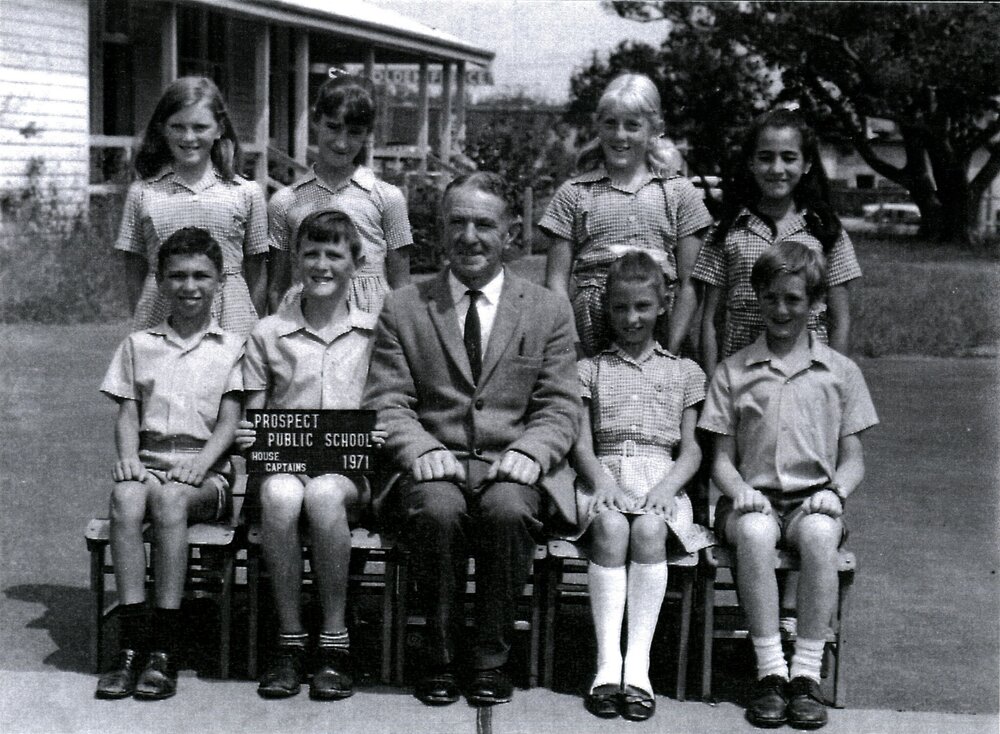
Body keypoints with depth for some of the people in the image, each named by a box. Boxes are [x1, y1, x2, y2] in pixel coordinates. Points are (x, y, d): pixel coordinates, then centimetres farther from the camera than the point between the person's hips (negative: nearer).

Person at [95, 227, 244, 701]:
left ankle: (165, 648, -33)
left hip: (205, 475, -2)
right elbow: (127, 415, 12)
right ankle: (131, 641, -33)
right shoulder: (139, 345, 18)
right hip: (148, 464, 2)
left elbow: (228, 422, 2)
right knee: (125, 497, -33)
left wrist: (200, 465, -15)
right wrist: (128, 457, -9)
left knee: (170, 498, -35)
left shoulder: (232, 348, 11)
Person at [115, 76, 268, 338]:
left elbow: (257, 274, 7)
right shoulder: (142, 193, 6)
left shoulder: (246, 193, 4)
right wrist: (142, 326, 3)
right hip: (159, 320, 1)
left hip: (229, 319, 0)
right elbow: (134, 274, 9)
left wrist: (254, 332, 3)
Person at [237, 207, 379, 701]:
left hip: (352, 472, -1)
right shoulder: (267, 335, 13)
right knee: (279, 495, -35)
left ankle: (334, 641, -23)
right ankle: (289, 639, -22)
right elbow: (252, 414, 15)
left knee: (322, 494, -36)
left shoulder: (375, 333, 11)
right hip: (283, 461, 1)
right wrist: (247, 435, -7)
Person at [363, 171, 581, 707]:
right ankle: (440, 657, -14)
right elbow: (386, 402, 5)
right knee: (437, 507, -34)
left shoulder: (548, 311, 13)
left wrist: (529, 452, -15)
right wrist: (422, 450, -15)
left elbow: (560, 407, 6)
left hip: (512, 467, 0)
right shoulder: (403, 308, 12)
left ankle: (490, 658, -15)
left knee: (508, 508, -35)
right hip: (435, 467, 0)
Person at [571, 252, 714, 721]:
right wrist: (602, 481, -13)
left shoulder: (684, 372, 19)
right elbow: (581, 442, 8)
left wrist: (667, 486, -10)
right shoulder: (591, 369, 19)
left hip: (661, 476, 0)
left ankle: (638, 665, -33)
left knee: (649, 529, -32)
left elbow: (691, 449, 10)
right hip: (604, 476, 0)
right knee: (610, 527, -32)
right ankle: (607, 663, -34)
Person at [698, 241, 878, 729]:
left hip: (813, 500, 0)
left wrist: (834, 492, -10)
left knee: (820, 533, -36)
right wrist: (738, 489, -12)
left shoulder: (840, 372, 12)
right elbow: (721, 457, 10)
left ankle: (807, 673, -29)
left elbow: (853, 459, 11)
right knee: (754, 532, -36)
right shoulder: (732, 372, 12)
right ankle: (770, 670, -30)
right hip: (754, 499, 0)